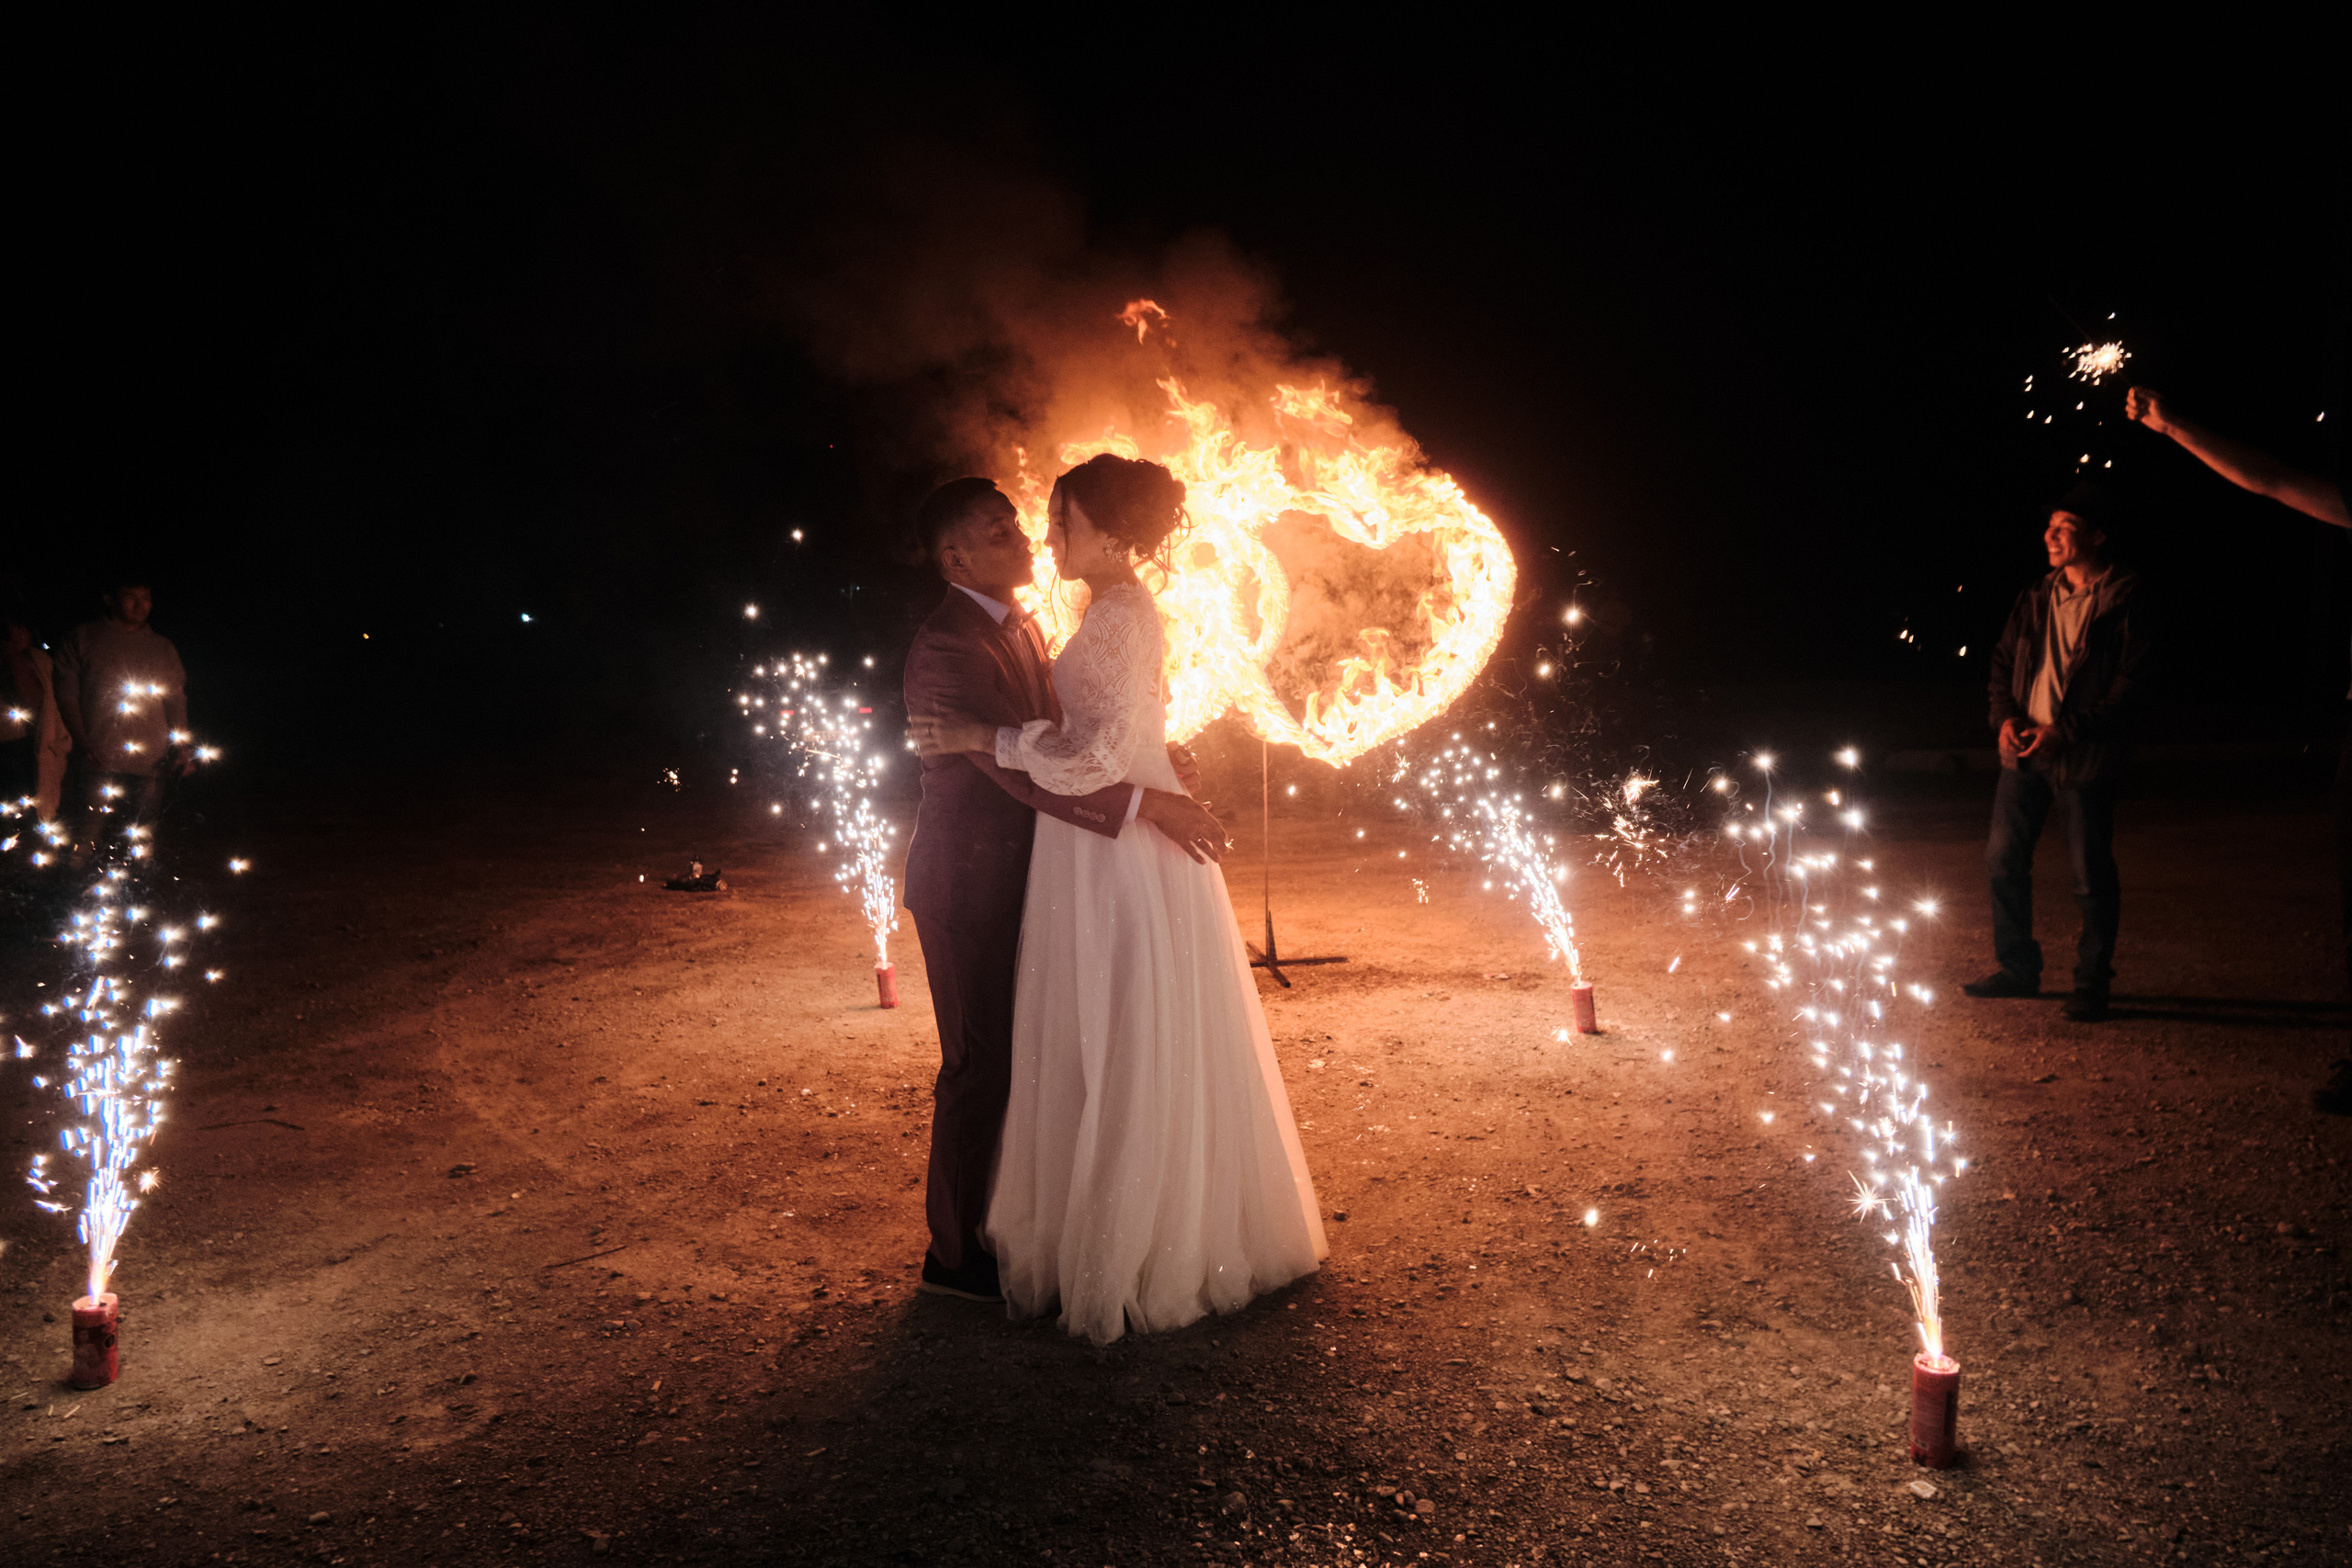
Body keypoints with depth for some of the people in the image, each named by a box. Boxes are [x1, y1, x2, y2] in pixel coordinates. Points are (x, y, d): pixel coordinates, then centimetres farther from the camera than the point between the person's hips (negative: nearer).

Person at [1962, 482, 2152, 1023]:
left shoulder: (2122, 602, -9)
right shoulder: (2037, 598, 10)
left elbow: (2130, 689, -12)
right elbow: (2003, 659, 16)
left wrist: (2065, 731, -18)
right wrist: (2006, 716, -1)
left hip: (2085, 759, -6)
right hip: (2025, 754, 6)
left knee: (2092, 875, 2)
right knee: (2004, 857, 9)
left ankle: (2091, 983, 15)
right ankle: (2018, 968, 24)